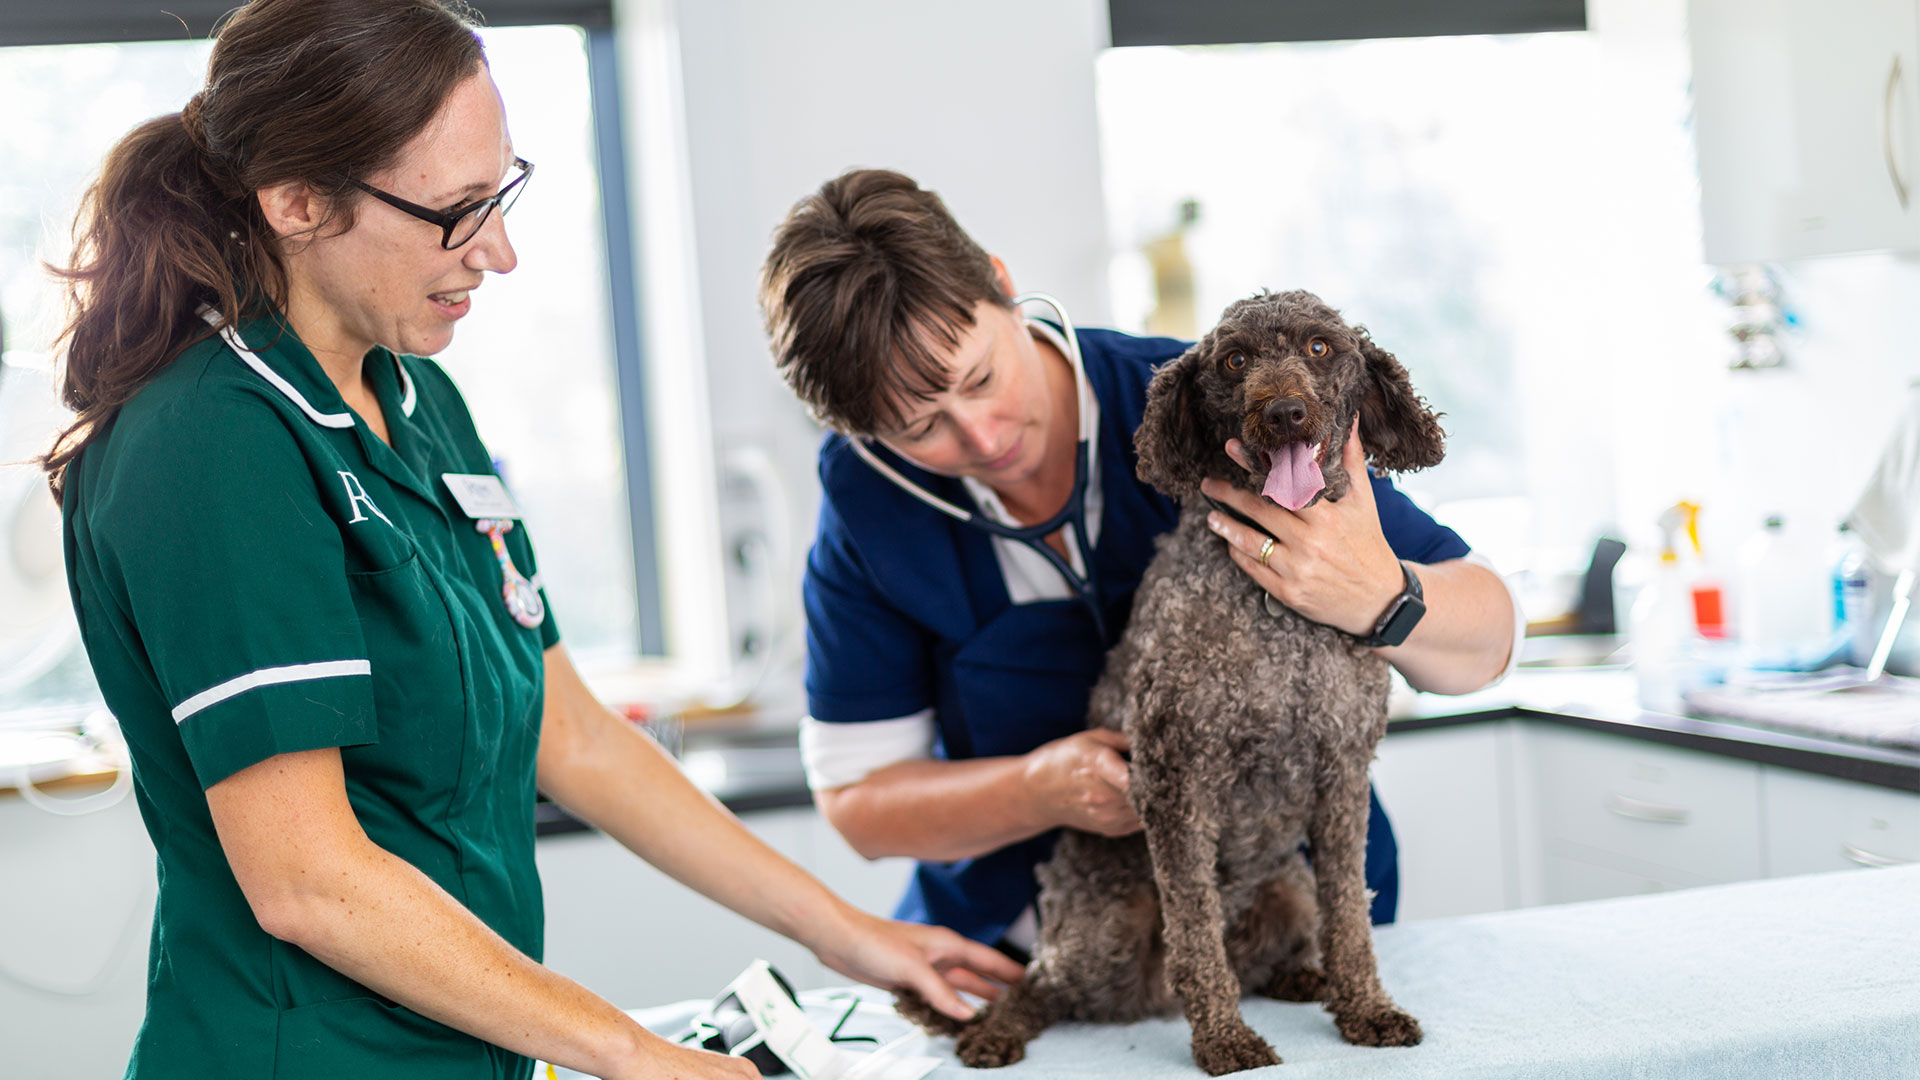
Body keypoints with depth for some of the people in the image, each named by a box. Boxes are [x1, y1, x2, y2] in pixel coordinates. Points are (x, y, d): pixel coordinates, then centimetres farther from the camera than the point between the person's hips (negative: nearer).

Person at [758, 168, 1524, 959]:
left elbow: (1488, 644, -11)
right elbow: (855, 797, -4)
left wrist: (1380, 595, -35)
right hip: (1014, 946, 1)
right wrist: (1042, 790, -22)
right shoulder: (866, 498, -10)